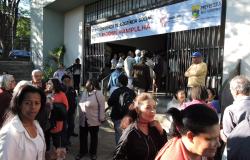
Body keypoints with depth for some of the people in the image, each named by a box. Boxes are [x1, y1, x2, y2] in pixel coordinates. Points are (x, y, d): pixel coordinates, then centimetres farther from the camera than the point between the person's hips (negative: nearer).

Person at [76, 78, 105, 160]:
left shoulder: (98, 93, -15)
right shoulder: (84, 93, 7)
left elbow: (102, 106, -15)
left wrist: (101, 118, -15)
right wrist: (80, 116, 16)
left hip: (93, 120, -6)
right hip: (83, 120, 6)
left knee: (93, 137, 12)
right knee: (82, 136, 17)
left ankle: (93, 153, 30)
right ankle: (82, 151, 36)